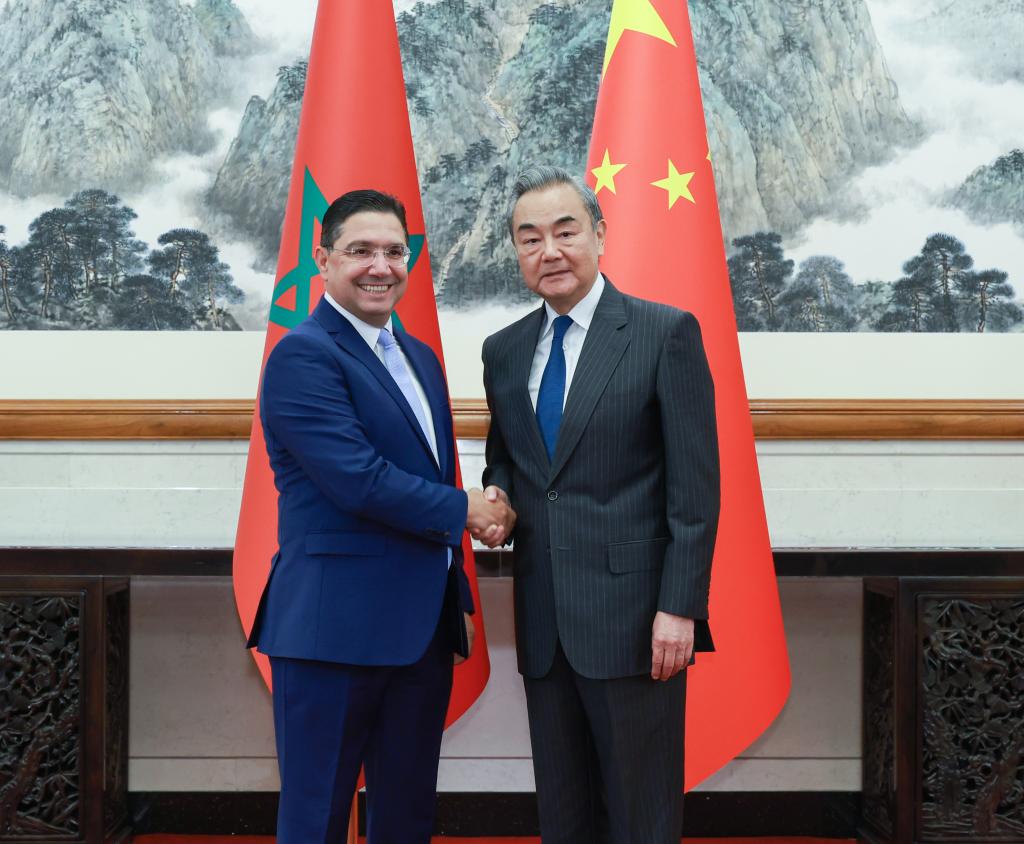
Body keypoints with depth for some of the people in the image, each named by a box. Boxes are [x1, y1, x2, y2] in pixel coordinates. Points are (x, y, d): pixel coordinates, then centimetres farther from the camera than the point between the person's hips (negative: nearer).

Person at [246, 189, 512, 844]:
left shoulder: (421, 358, 16)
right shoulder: (304, 355, -11)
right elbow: (359, 480, -21)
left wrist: (458, 598, 18)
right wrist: (464, 509, -8)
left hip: (424, 628, 8)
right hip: (337, 627, -8)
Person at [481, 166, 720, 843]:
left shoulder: (667, 332, -5)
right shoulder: (504, 350, 12)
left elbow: (695, 486, -8)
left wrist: (680, 607, -14)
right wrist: (497, 492, 0)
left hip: (633, 618, -5)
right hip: (544, 623, 5)